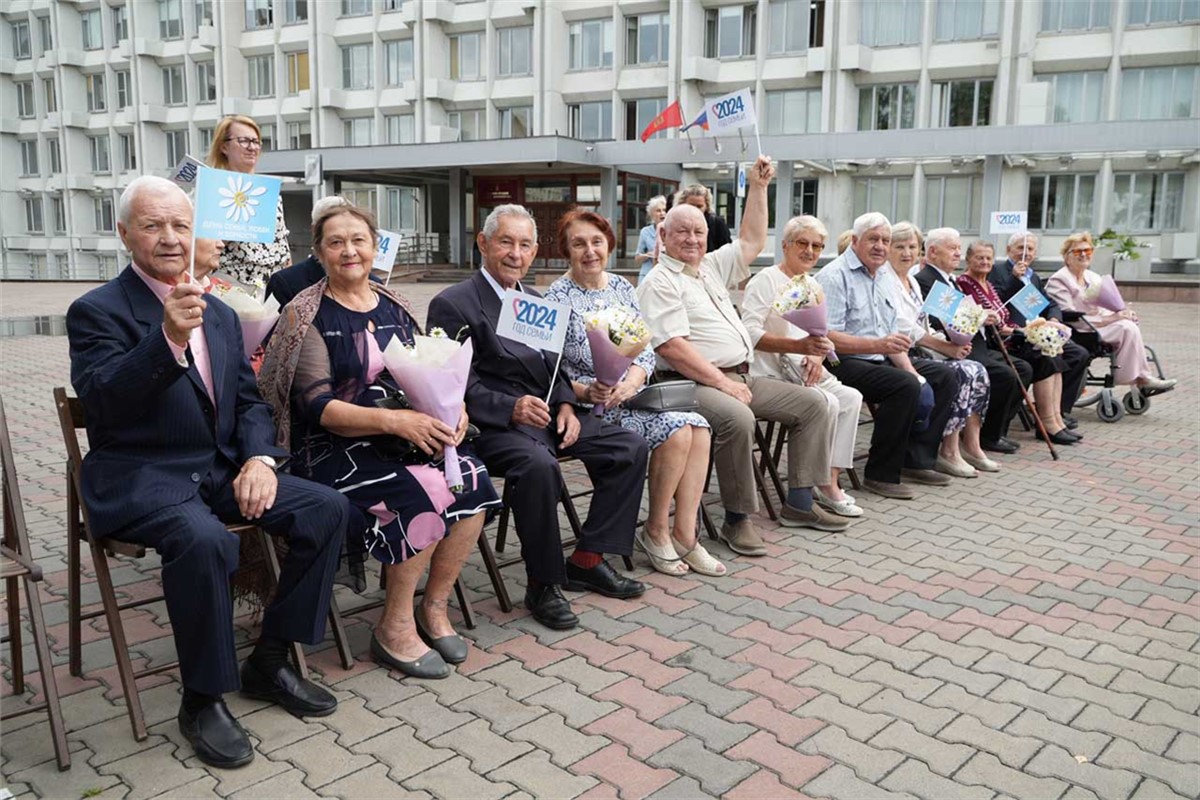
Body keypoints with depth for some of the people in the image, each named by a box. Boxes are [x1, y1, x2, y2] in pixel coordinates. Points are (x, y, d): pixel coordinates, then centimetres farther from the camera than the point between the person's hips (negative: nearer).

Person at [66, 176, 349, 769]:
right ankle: (202, 699, -13)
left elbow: (249, 400, 15)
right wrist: (168, 337, -35)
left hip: (221, 469, 7)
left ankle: (269, 661, 3)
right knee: (204, 538, -36)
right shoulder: (98, 311, -5)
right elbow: (100, 401, -21)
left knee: (326, 508, -11)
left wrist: (259, 457, -5)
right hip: (141, 477, -6)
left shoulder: (220, 314, 15)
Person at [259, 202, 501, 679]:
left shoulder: (394, 308, 13)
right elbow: (318, 407, -13)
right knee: (426, 491, -29)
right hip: (331, 449, -5)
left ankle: (435, 607, -2)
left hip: (404, 440, 5)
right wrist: (393, 420, -27)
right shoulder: (307, 315, -4)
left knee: (471, 479, -21)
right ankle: (395, 629, -10)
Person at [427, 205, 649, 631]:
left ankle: (587, 559, 3)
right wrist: (512, 408, -26)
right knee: (537, 464, -37)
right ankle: (543, 585, -17)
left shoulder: (536, 301, 19)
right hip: (495, 423, -8)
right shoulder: (452, 305, -5)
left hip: (548, 413, 8)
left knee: (631, 447, -6)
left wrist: (565, 405, -1)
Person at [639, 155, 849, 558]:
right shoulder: (660, 282, -7)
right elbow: (671, 347, -18)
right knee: (738, 418, -38)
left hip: (742, 376, 9)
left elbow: (752, 242, 26)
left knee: (812, 403, 4)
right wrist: (721, 381, -21)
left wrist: (758, 187, 18)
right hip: (697, 383, -9)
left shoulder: (711, 266, 19)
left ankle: (798, 502, 6)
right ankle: (738, 519, -21)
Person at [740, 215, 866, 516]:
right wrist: (799, 346, -27)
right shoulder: (766, 281, -6)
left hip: (805, 370, 8)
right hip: (771, 373, -8)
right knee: (827, 402, -26)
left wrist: (817, 358, -4)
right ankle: (823, 486, -11)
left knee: (852, 398, -12)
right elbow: (750, 334, -17)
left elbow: (823, 337, 20)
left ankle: (830, 481, -10)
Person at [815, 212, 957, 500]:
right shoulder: (834, 276, -12)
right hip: (845, 363, -9)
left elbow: (893, 334, 15)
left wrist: (908, 367, -3)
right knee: (905, 385, -29)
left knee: (945, 376, 6)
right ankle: (881, 474, -17)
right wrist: (877, 345, -30)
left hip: (881, 359, 10)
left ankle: (916, 460, 9)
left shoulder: (886, 276, 15)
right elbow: (828, 337, -22)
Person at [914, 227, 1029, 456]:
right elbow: (936, 322, -21)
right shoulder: (924, 280, -11)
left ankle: (997, 429, 10)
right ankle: (989, 435, -4)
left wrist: (988, 318, 3)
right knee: (1006, 376, -22)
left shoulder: (950, 280, 22)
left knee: (1023, 369, 4)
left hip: (976, 345, 11)